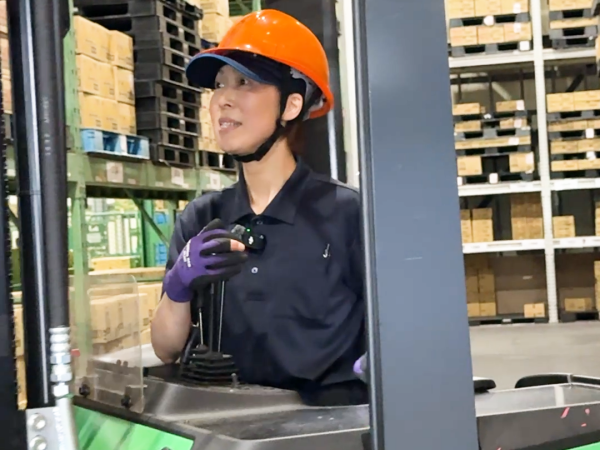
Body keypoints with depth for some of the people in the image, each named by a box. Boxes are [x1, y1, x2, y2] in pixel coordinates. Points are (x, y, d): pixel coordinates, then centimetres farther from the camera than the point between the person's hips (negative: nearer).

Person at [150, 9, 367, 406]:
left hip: (329, 411, -3)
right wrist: (179, 287, -13)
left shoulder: (346, 212, -8)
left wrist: (369, 365, -20)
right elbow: (167, 350, 5)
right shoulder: (200, 220, 5)